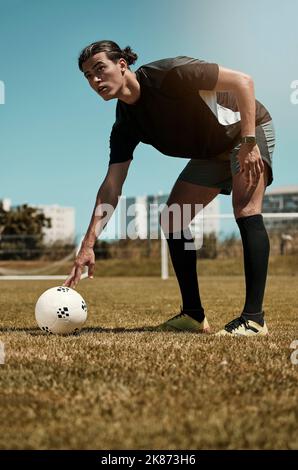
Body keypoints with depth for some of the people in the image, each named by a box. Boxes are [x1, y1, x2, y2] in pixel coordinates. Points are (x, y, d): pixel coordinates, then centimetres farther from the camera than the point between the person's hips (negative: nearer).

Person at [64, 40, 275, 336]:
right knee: (172, 220, -2)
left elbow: (242, 81, -26)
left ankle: (253, 319, -24)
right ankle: (194, 315, 5)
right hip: (211, 153, 7)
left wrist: (249, 142, -30)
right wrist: (88, 245, -21)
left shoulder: (169, 73, -29)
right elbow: (111, 186, -13)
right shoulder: (126, 125, -9)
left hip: (249, 129, -7)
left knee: (246, 212, -25)